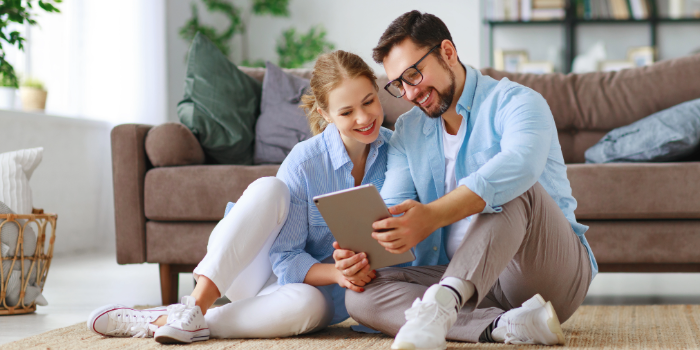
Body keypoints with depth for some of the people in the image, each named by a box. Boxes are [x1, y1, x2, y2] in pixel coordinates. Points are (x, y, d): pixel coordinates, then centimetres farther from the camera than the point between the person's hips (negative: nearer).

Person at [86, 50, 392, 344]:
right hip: (267, 275, -1)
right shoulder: (304, 161, -16)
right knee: (268, 188, -30)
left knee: (307, 303, -39)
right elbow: (285, 258, -15)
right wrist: (336, 273, -33)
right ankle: (195, 306, -33)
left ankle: (158, 322, -29)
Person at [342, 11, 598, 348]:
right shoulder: (407, 132, 14)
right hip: (459, 280, 5)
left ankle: (440, 305, -50)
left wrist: (431, 216, -43)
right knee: (361, 295, -19)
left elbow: (518, 166, -31)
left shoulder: (516, 102, -8)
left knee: (513, 190, -33)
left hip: (554, 271, -5)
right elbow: (390, 208, 1)